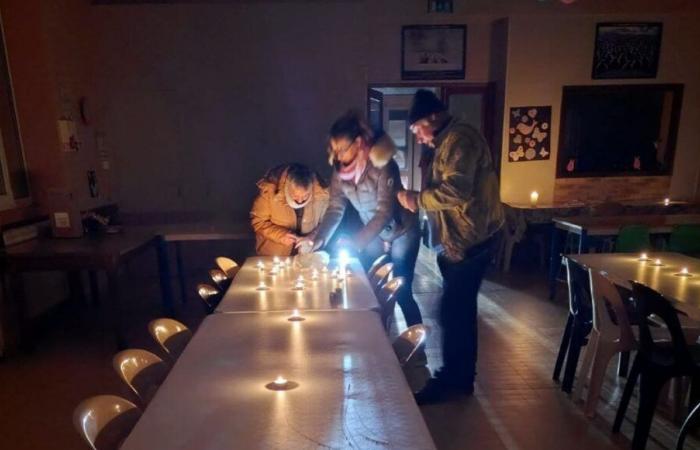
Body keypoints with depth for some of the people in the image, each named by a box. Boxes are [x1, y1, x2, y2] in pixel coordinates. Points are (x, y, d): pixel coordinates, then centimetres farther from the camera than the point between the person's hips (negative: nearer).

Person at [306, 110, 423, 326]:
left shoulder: (383, 164, -26)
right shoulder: (340, 169, -9)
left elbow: (385, 212, -30)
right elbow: (335, 208, -7)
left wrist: (356, 242, -36)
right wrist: (320, 239, -22)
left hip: (402, 232, -5)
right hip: (374, 235, 6)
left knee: (401, 292, -3)